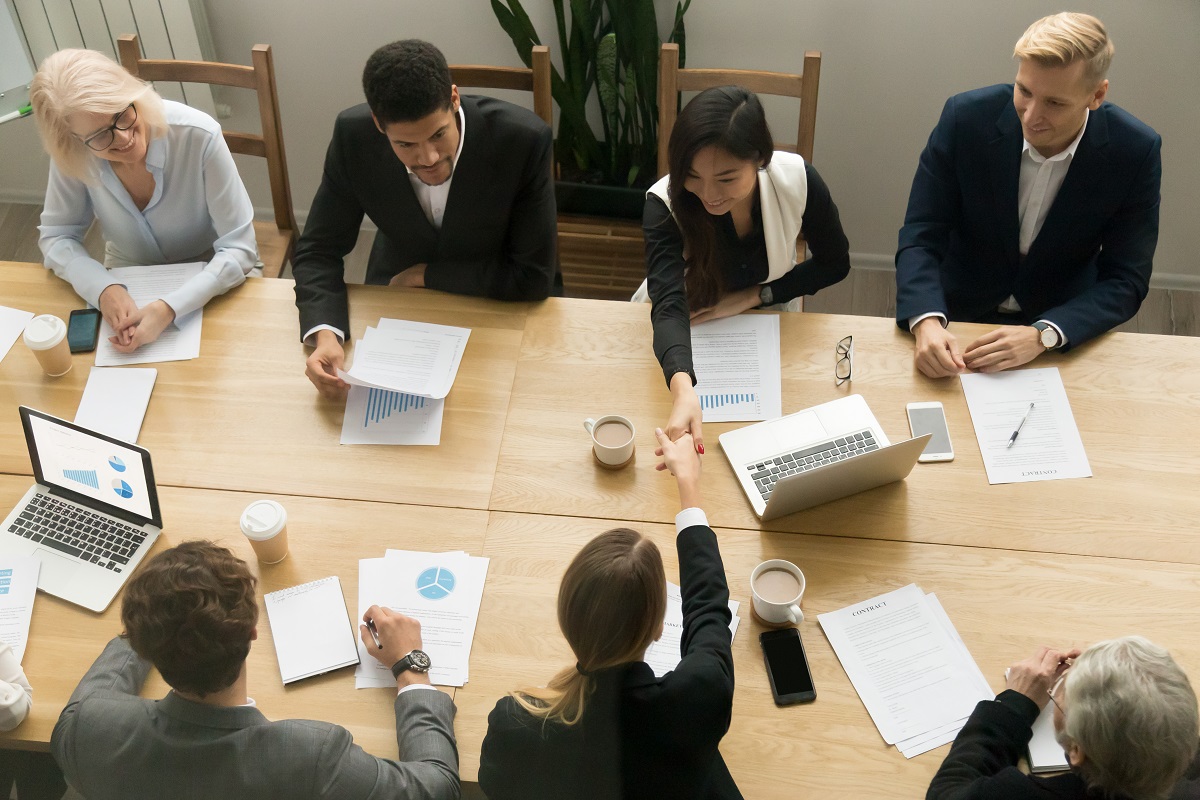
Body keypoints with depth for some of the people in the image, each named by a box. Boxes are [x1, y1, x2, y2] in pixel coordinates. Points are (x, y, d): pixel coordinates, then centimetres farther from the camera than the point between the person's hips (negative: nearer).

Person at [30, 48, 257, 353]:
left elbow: (240, 249, -22)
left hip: (212, 283, -2)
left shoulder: (199, 136, -26)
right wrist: (104, 289, -26)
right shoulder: (72, 155, -17)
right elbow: (56, 236, -5)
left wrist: (169, 308, -37)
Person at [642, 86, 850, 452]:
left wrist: (754, 296, -22)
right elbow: (669, 306, -44)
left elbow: (834, 264, -9)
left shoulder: (797, 180, -25)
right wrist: (683, 391, -64)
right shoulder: (665, 204, -31)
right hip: (687, 329, -2)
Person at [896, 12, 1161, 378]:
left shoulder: (1136, 152, -14)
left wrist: (1042, 335, -28)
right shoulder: (966, 117, -16)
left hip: (1063, 325, 1)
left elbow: (1126, 280, -10)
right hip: (959, 318, 0)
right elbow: (921, 238, -12)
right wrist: (927, 323, -32)